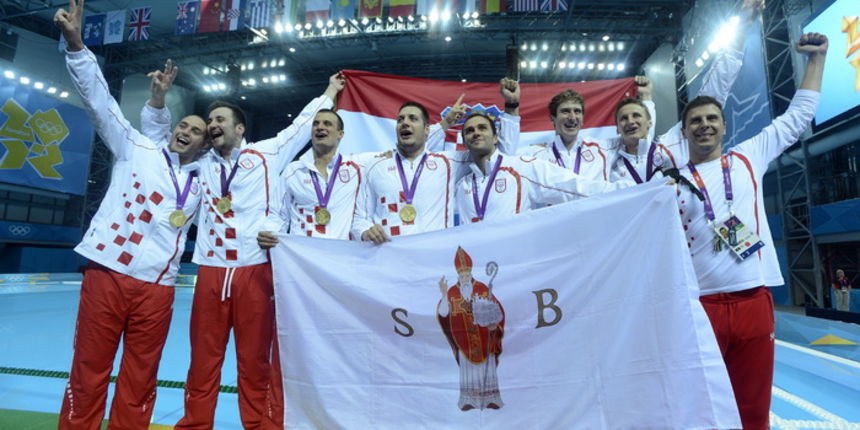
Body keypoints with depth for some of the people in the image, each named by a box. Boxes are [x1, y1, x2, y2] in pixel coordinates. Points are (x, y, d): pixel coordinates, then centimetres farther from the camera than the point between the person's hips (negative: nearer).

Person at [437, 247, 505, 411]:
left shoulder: (482, 288, -4)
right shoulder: (452, 292, -3)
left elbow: (496, 308, -5)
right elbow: (443, 313, -12)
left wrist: (492, 320, -26)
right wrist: (444, 295, -25)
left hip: (483, 338, 0)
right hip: (464, 339, 0)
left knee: (486, 366, 7)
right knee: (468, 368, 8)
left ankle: (490, 398, 19)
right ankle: (469, 400, 18)